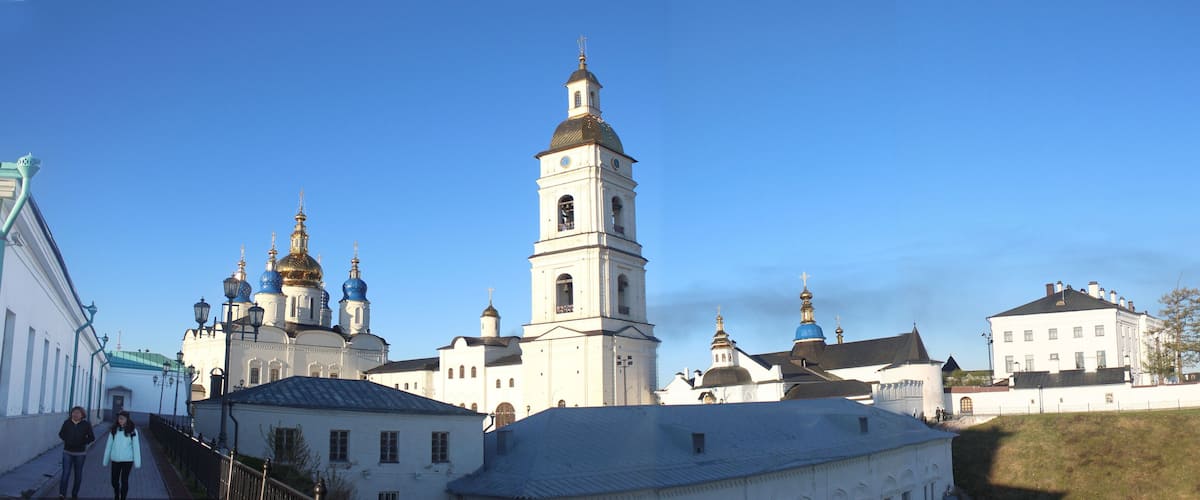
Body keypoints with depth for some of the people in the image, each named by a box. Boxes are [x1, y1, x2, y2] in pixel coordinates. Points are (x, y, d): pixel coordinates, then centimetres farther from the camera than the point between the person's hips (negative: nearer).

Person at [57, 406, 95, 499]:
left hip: (80, 453, 0)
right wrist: (66, 440, 1)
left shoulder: (86, 424, -5)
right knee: (65, 473, -10)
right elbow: (61, 434, 13)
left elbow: (92, 437, 1)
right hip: (67, 452, 0)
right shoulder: (67, 423, -3)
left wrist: (83, 443, -7)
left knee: (78, 475, 8)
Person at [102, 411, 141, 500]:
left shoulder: (132, 431, -9)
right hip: (115, 460, 3)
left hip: (127, 460, -3)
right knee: (114, 480, 13)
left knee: (124, 480, 4)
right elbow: (109, 445, 3)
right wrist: (105, 460, 5)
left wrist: (137, 463, -12)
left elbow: (136, 447, -9)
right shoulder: (114, 430, -1)